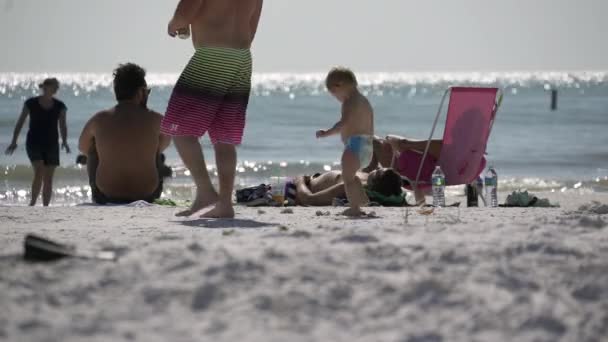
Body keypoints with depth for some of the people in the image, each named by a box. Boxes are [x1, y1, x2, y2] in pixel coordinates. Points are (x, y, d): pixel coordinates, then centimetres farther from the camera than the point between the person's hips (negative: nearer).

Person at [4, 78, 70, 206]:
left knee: (48, 179, 2)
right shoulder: (31, 103, -4)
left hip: (51, 145, 3)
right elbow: (20, 122, 1)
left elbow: (63, 126, -1)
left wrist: (64, 142, -18)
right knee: (39, 172, -22)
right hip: (34, 143, -3)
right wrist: (14, 141, -3)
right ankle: (32, 204, -11)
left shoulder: (60, 106, 1)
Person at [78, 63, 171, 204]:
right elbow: (164, 145, 17)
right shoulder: (155, 120, -7)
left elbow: (82, 148, 16)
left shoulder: (98, 120, -6)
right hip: (147, 195, 0)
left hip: (106, 197, 0)